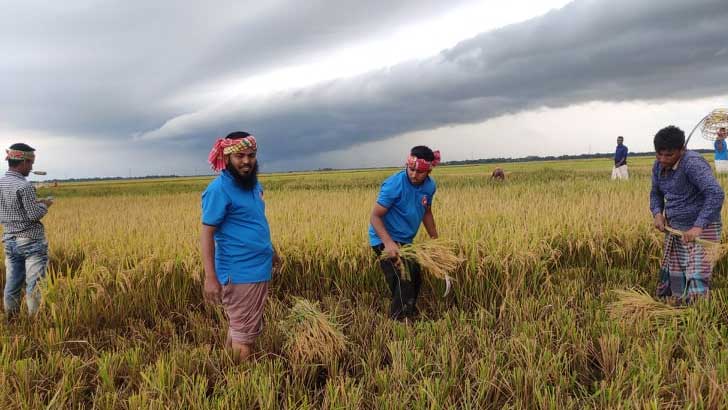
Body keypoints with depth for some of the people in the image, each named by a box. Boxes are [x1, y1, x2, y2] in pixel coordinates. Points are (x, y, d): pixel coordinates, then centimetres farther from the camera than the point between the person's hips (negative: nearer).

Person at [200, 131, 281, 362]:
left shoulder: (253, 184, 9)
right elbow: (207, 234, -18)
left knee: (239, 328, 18)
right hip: (240, 273, -8)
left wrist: (271, 251, 28)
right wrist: (210, 278, -24)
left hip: (259, 268, 8)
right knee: (245, 334, -1)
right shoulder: (219, 189, -16)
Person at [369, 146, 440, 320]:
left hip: (405, 240, 8)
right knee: (404, 281, -20)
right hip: (385, 239, -8)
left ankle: (410, 315, 41)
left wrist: (435, 239, 14)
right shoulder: (394, 184, -25)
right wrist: (388, 243, -38)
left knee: (415, 279, 20)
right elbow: (375, 216, -24)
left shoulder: (430, 186, -5)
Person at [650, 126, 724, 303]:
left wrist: (698, 227, -37)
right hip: (675, 229, 8)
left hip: (701, 230, -8)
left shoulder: (692, 163, -22)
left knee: (696, 279, -12)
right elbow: (655, 193, 18)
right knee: (672, 277, 13)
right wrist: (658, 213, -2)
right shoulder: (659, 166, 3)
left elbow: (716, 194, -33)